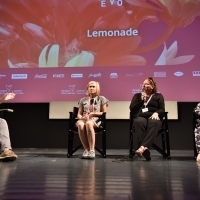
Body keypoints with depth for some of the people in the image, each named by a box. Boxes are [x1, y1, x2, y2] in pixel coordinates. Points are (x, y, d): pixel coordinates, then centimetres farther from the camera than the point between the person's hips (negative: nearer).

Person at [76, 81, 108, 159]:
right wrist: (82, 117, -8)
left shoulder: (101, 99, 18)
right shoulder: (83, 100, 25)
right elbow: (79, 114, 17)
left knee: (88, 123, -41)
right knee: (80, 124, -38)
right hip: (84, 119, 3)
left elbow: (104, 113, 9)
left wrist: (92, 113, -6)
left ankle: (92, 150, -38)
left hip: (96, 119, -2)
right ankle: (86, 149, -29)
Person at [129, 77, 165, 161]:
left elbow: (162, 109, 9)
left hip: (153, 117, 0)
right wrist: (141, 100, 0)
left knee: (154, 123, -39)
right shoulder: (137, 95, 25)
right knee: (139, 122, -38)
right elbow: (131, 109, 10)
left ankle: (142, 147, -53)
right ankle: (145, 149, -47)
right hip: (140, 117, 1)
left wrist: (156, 113, -14)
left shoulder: (158, 96, 22)